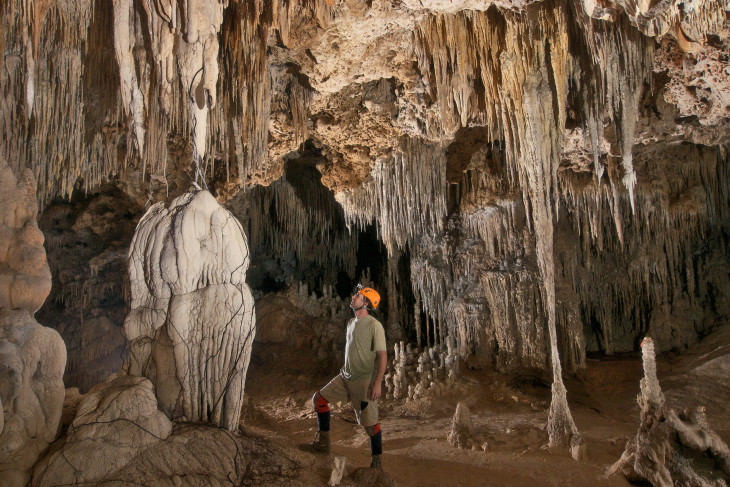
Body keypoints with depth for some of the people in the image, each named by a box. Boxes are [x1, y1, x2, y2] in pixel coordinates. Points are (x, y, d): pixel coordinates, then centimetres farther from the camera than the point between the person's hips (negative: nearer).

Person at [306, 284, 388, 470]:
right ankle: (323, 443, 19)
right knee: (319, 398, 8)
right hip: (346, 377, 8)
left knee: (369, 422, -5)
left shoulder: (374, 326, -14)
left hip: (365, 380, -8)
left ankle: (376, 460, 11)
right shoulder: (351, 323, 12)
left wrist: (378, 383, -23)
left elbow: (382, 355, -17)